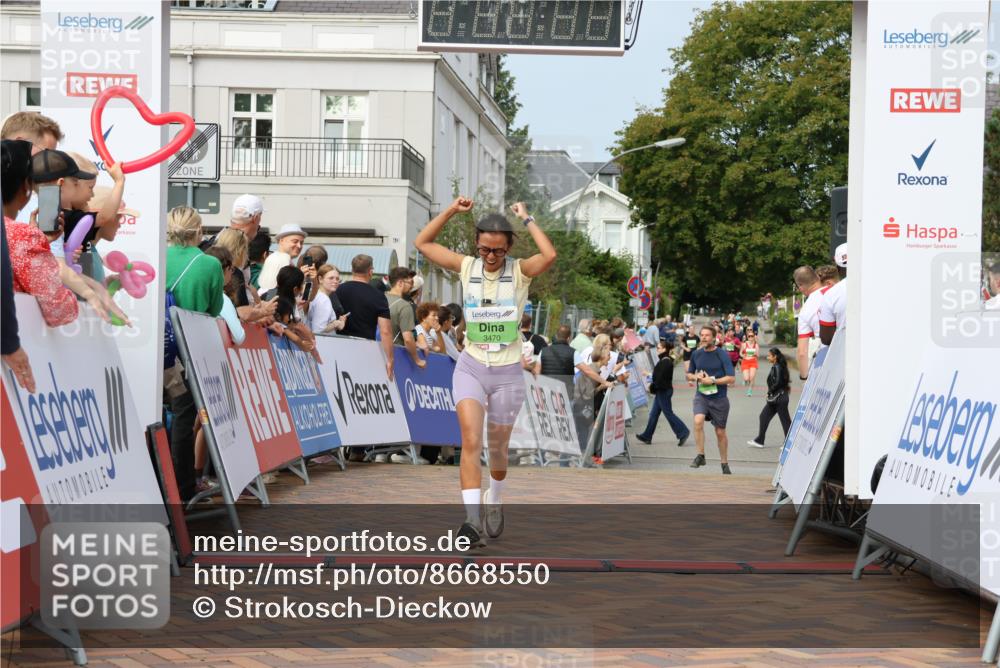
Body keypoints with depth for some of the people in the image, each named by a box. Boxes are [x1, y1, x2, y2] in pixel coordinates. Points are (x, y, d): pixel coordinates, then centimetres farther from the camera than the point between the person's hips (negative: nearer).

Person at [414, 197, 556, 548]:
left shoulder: (520, 271, -7)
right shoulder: (467, 267, -1)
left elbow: (550, 255, -28)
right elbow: (422, 243, 2)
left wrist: (526, 219, -17)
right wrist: (452, 211, -7)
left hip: (508, 373, 0)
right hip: (471, 367, 0)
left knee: (497, 449, 13)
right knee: (471, 441, -18)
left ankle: (495, 502, 42)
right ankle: (472, 519, -24)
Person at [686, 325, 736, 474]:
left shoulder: (722, 355, -7)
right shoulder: (696, 354, 5)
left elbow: (731, 378, -12)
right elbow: (689, 375, 17)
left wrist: (712, 380, -19)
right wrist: (696, 376, -6)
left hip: (719, 398, -2)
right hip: (701, 395, 2)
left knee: (720, 432, 8)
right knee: (698, 421, -26)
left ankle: (725, 464, 23)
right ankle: (700, 455, -15)